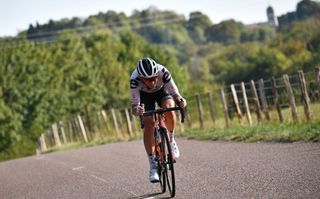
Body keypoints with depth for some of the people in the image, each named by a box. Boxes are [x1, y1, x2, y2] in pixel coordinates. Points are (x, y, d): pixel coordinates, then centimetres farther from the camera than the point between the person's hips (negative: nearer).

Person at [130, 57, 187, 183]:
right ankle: (153, 166, -12)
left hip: (162, 90, 0)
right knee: (148, 124, -19)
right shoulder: (135, 79, -39)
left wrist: (180, 100, -55)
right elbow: (134, 107, -37)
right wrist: (137, 110, -60)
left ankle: (171, 141, -4)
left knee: (168, 108, -31)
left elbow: (175, 94, -33)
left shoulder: (163, 72, -38)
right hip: (144, 94, 0)